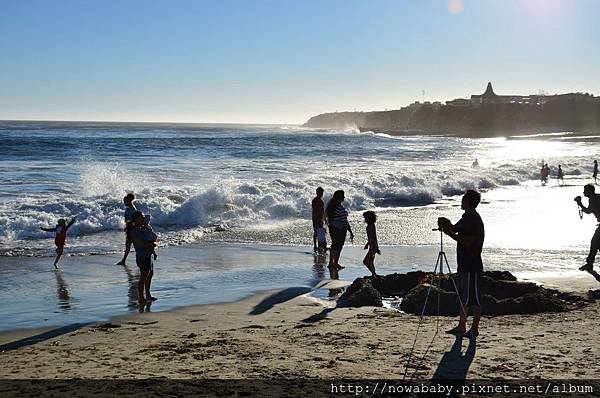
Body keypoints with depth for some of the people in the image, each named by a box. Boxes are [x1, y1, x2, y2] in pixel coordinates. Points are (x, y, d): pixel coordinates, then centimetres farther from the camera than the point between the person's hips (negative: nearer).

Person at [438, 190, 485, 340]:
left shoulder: (475, 220, -17)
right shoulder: (466, 217, 13)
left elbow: (467, 241, -24)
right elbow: (456, 228, 22)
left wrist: (450, 233, -20)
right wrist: (447, 225, 1)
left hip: (472, 266, -10)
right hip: (464, 264, 10)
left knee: (473, 297, -2)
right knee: (463, 296, 15)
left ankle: (474, 329, 5)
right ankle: (461, 326, 23)